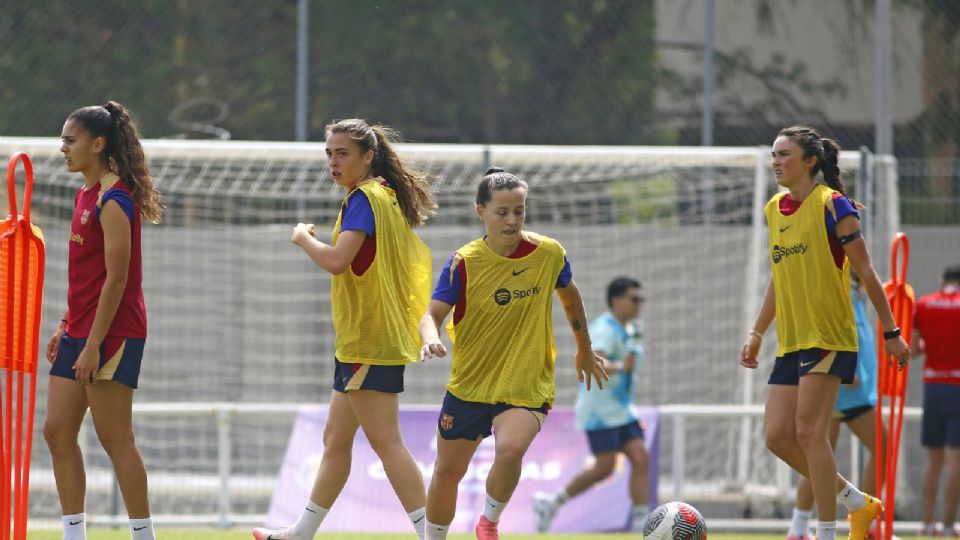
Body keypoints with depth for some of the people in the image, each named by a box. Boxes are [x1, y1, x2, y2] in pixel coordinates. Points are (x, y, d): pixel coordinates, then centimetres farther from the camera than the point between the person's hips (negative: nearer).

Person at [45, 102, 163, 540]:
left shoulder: (113, 201, -15)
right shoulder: (86, 195, 14)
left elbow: (116, 278, -19)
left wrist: (93, 344, -21)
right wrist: (66, 326, 18)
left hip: (111, 334, -10)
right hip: (80, 332, 10)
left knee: (115, 439, -5)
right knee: (57, 432, 7)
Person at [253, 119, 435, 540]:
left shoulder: (363, 198, -14)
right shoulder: (387, 196, 15)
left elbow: (336, 260, -25)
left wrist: (303, 237, -9)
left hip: (369, 342, -10)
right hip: (365, 341, 10)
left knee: (386, 442, -12)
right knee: (335, 440, 18)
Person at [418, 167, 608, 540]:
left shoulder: (549, 254, -5)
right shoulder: (463, 264, -10)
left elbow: (569, 294, 15)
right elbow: (433, 314, -11)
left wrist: (584, 350, 26)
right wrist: (431, 339, -35)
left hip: (527, 388, -1)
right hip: (469, 384, 1)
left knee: (510, 450, -29)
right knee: (447, 471, 11)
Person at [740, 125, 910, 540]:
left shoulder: (833, 206, -9)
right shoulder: (774, 211, 13)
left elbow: (866, 273, -7)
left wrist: (891, 333, -6)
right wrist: (756, 333, 19)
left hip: (830, 336, -8)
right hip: (790, 342, 8)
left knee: (808, 431, -14)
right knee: (776, 436, 1)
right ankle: (859, 503, 17)